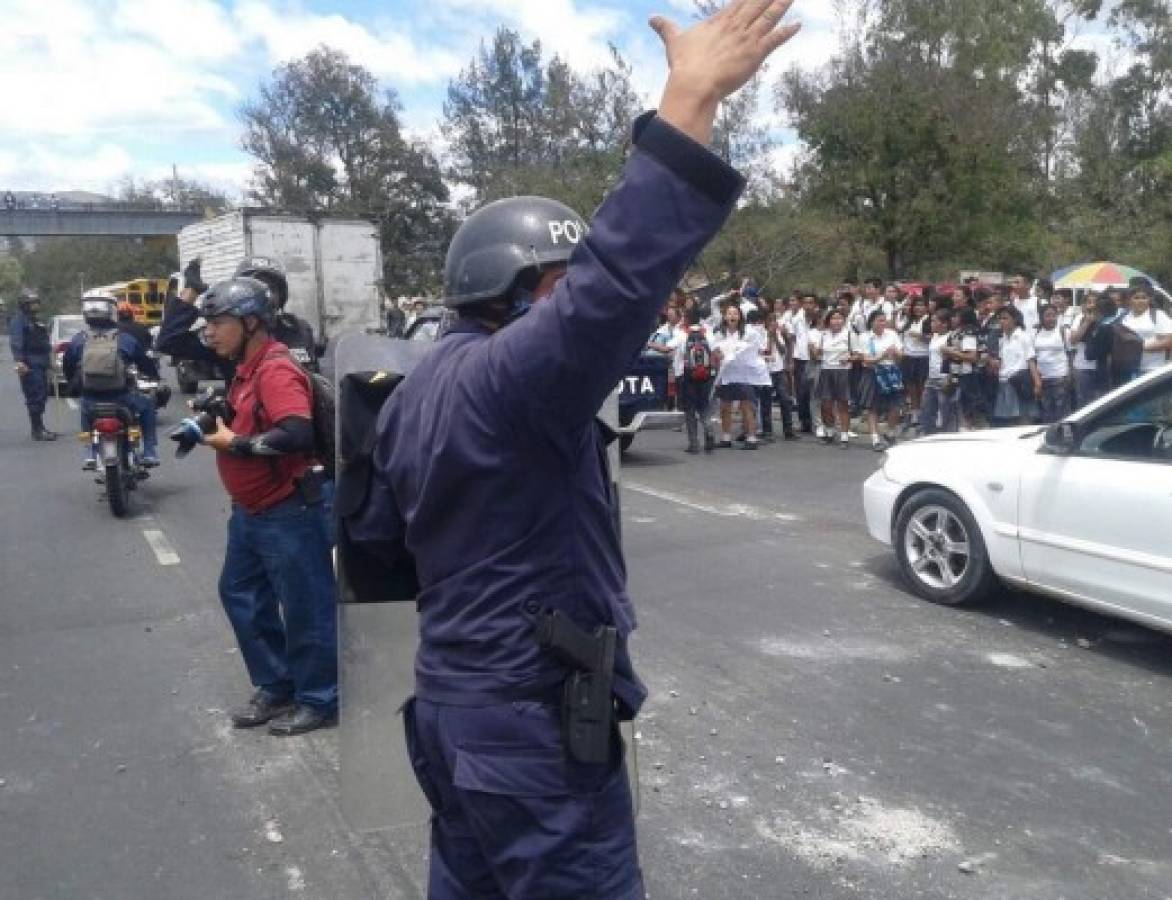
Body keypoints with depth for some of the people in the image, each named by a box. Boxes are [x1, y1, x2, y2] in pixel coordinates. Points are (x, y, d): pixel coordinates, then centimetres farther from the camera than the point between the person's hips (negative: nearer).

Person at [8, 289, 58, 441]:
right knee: (35, 397, -11)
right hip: (30, 366, -9)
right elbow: (16, 342, -17)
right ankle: (37, 430, -10)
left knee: (42, 396, 11)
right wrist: (19, 361, -27)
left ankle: (40, 428, 19)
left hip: (41, 364, 9)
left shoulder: (37, 320, 22)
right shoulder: (18, 320, -7)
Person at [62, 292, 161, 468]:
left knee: (84, 408, 37)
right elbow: (146, 364, 7)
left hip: (90, 399, 3)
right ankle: (150, 453, 16)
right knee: (147, 405, 25)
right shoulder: (125, 338, -4)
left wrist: (74, 385, 34)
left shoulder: (77, 340, 2)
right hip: (121, 397, -2)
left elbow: (67, 368, 14)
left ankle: (90, 454, 27)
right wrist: (155, 374, 29)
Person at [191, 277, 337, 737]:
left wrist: (233, 444, -23)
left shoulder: (276, 368, -19)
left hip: (289, 513, -11)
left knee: (306, 608, 3)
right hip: (251, 510, 11)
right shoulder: (247, 367, 12)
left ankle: (319, 700, 18)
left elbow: (298, 434, -32)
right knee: (240, 594, 19)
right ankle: (275, 686, 33)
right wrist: (217, 423, 5)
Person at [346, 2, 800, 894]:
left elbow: (373, 531, 17)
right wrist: (693, 101, -35)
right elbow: (615, 277, -37)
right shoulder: (510, 375, -21)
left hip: (451, 697, 10)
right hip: (534, 719, -10)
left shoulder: (418, 387, 9)